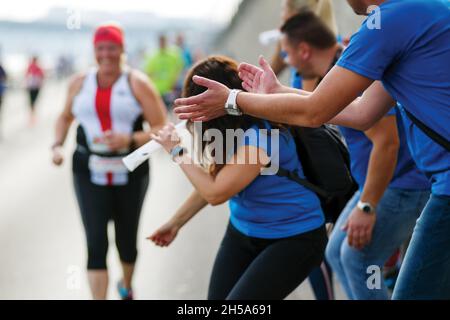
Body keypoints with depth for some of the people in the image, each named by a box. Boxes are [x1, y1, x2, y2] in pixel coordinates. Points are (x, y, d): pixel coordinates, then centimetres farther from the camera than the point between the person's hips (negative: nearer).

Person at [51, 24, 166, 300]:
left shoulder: (137, 83, -6)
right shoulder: (80, 82, 4)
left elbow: (163, 129, -9)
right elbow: (66, 117, 22)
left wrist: (129, 140, -24)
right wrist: (58, 145, 4)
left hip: (130, 174, -1)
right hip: (90, 173, 1)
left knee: (127, 242, 15)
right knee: (96, 244, -11)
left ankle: (127, 286, 46)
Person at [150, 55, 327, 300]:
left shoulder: (259, 136, -28)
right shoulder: (229, 127, -3)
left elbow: (216, 193, -25)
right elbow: (213, 182, 12)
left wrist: (177, 151, -16)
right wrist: (175, 223, 17)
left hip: (292, 239, -8)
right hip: (243, 231, 8)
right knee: (217, 296, 4)